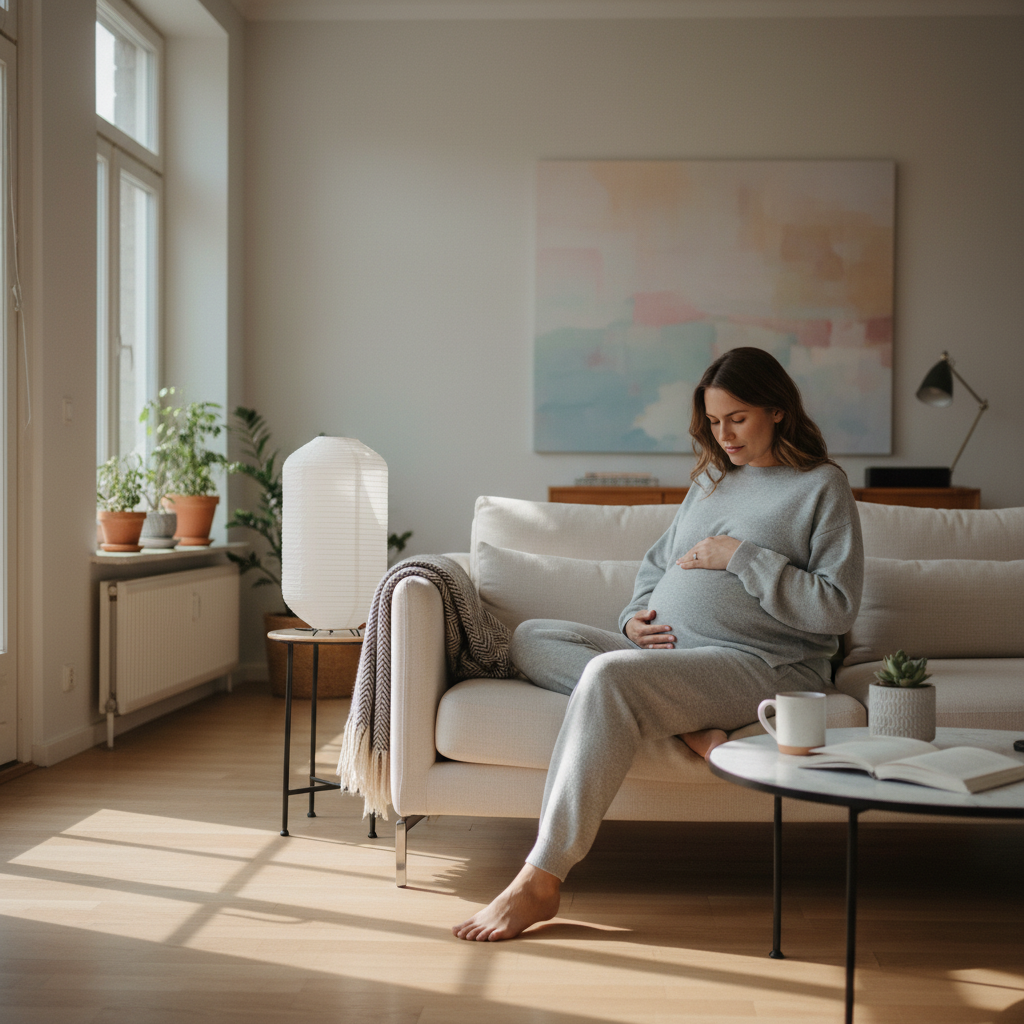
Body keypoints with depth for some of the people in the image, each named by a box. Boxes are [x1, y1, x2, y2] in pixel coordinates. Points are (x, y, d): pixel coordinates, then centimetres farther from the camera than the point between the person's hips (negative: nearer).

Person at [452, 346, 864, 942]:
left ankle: (542, 880, -33)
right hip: (665, 650, 9)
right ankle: (688, 726, -23)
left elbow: (838, 608, -9)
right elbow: (656, 564, 28)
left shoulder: (822, 485, 0)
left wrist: (741, 557, -12)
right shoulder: (711, 481, 21)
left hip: (764, 665, -8)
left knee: (609, 676, -34)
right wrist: (635, 618, 6)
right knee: (532, 640, -5)